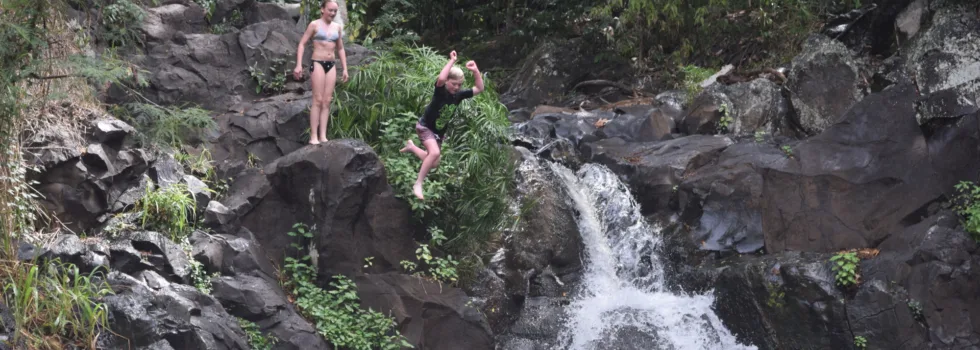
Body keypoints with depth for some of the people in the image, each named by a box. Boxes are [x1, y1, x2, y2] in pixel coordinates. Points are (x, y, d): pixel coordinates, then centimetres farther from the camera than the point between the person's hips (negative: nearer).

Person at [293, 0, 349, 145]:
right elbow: (302, 44, -4)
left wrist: (345, 68, 14)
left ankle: (323, 136, 1)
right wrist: (299, 65, -13)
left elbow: (340, 49, 19)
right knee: (318, 100, -10)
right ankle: (313, 136, -9)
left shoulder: (338, 27, 11)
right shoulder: (315, 24, -3)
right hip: (318, 63, -5)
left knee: (327, 101, 1)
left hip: (331, 65, 5)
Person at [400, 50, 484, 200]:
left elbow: (479, 89, -4)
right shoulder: (440, 91, -23)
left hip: (439, 131, 7)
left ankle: (411, 146, 38)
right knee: (435, 153, -32)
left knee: (434, 164, 14)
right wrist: (452, 61, -39)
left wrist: (475, 71, -18)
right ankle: (418, 184, -22)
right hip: (425, 126, -7)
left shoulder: (459, 95, -8)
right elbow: (441, 78, -46)